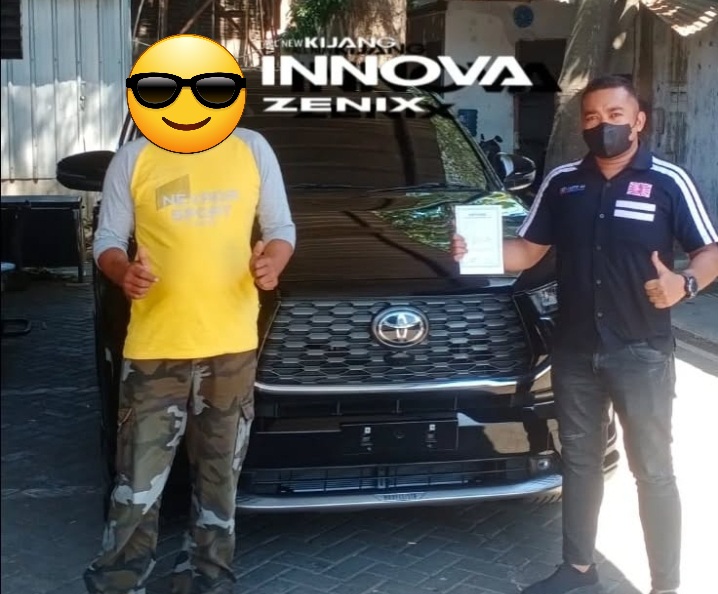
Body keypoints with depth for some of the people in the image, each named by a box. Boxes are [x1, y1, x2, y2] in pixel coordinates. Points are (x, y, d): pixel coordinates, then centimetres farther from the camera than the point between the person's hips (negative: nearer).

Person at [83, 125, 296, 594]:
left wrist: (272, 265, -12)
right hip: (155, 347, -1)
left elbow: (282, 228, 10)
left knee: (220, 478, 13)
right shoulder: (133, 159, 2)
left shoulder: (253, 150, 5)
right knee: (138, 482, 1)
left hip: (232, 344, 2)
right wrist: (122, 271, -17)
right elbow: (108, 239, 5)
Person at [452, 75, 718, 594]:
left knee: (653, 471, 4)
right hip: (575, 350, 4)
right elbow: (528, 250, 9)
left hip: (641, 353, -4)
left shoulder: (669, 182, -5)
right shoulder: (562, 182, 6)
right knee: (580, 462, 16)